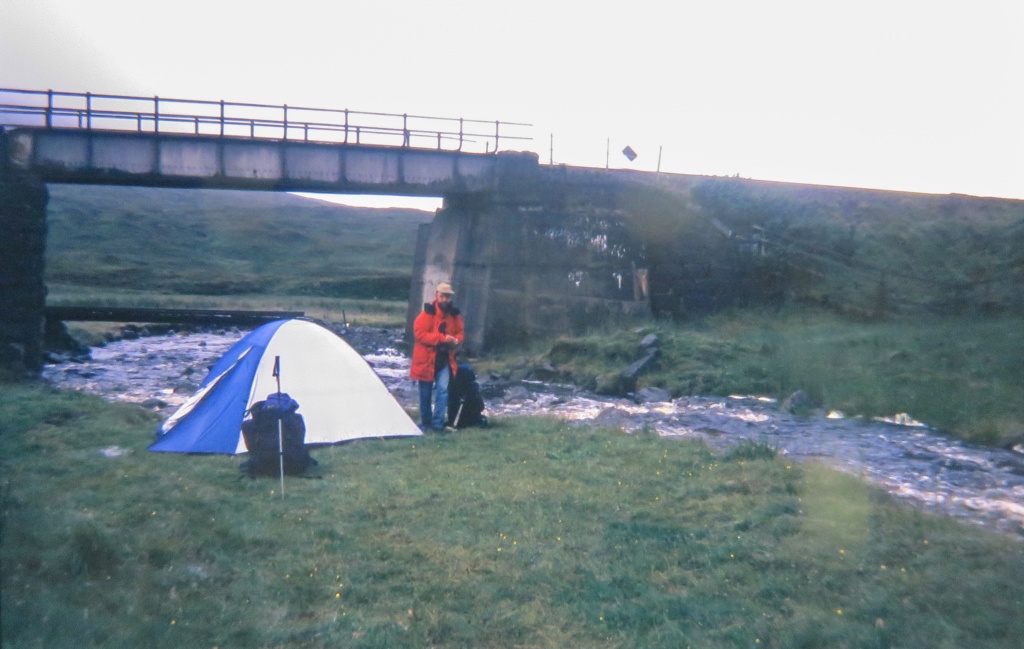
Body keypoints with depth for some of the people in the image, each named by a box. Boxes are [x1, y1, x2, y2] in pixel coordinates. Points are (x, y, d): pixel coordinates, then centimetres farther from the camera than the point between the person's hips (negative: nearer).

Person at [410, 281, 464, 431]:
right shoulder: (428, 312, -12)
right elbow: (419, 333, -18)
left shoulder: (454, 313, 4)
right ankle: (425, 422, 24)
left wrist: (456, 341, -8)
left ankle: (438, 423, -3)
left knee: (443, 389, -9)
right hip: (426, 359, -3)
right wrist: (442, 338, -23)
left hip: (445, 359, 3)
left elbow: (459, 332, 16)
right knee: (425, 393, 8)